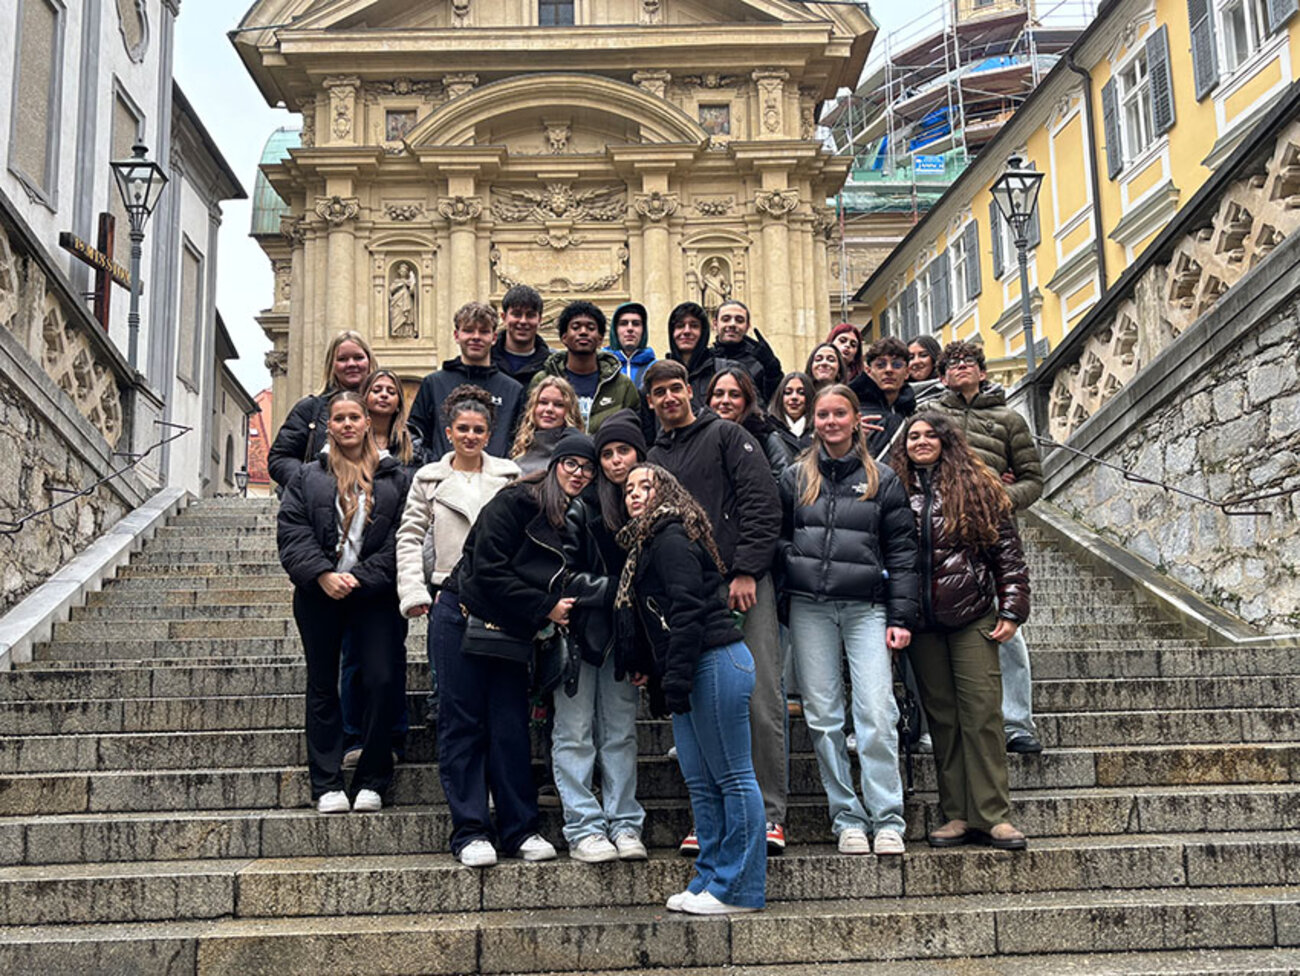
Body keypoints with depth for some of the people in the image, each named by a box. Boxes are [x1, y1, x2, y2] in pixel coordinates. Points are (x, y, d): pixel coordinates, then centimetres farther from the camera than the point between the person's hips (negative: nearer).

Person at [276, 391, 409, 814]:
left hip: (375, 595, -1)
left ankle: (371, 781, 4)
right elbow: (291, 531, 2)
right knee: (322, 688, 6)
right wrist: (322, 574, -13)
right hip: (319, 594, 2)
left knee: (383, 681, -10)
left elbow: (403, 538, -1)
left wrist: (361, 578, -11)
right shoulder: (308, 477, 11)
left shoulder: (395, 478, 8)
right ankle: (327, 786, 13)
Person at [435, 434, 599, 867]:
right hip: (464, 617, -5)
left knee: (511, 729, 2)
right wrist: (545, 607, -16)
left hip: (512, 632, 5)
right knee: (463, 725, -1)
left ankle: (519, 830, 10)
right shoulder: (516, 503, -13)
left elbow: (565, 589, 14)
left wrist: (560, 614, -5)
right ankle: (470, 832, 3)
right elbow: (488, 570, -18)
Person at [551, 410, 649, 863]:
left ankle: (624, 824, 13)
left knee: (621, 732, 7)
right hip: (580, 632, -3)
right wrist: (614, 589, -15)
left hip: (623, 636, 3)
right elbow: (563, 576, -11)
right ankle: (584, 828, 4)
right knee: (575, 735, -1)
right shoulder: (581, 507, -7)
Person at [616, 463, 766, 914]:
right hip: (693, 674, 10)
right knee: (700, 783, 11)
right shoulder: (646, 545, 22)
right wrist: (646, 668, 20)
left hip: (716, 664, -10)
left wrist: (675, 680, -19)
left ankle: (738, 888, 1)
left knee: (733, 777, -3)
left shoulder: (672, 539, -8)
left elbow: (688, 611, -17)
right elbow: (651, 624, 25)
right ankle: (710, 879, 18)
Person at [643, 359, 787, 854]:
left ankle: (770, 813, 0)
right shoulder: (653, 459, 20)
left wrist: (746, 571, -12)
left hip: (744, 586, -4)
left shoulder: (726, 436, 6)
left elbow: (762, 502, -4)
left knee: (761, 703, -7)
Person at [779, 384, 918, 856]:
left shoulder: (882, 480, 7)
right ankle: (847, 818, 10)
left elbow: (902, 551, 6)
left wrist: (901, 616, -1)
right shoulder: (795, 477, 11)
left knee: (877, 714, -10)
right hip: (810, 607, 2)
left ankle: (887, 820, -2)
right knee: (823, 716, 1)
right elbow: (777, 537, 16)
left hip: (867, 606, -2)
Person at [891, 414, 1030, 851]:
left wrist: (1012, 610, -3)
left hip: (972, 617, -2)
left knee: (982, 712, -5)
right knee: (942, 716, 5)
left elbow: (1007, 552, 4)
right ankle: (957, 815, 10)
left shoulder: (977, 488, 6)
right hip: (922, 622, 2)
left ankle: (992, 815, 0)